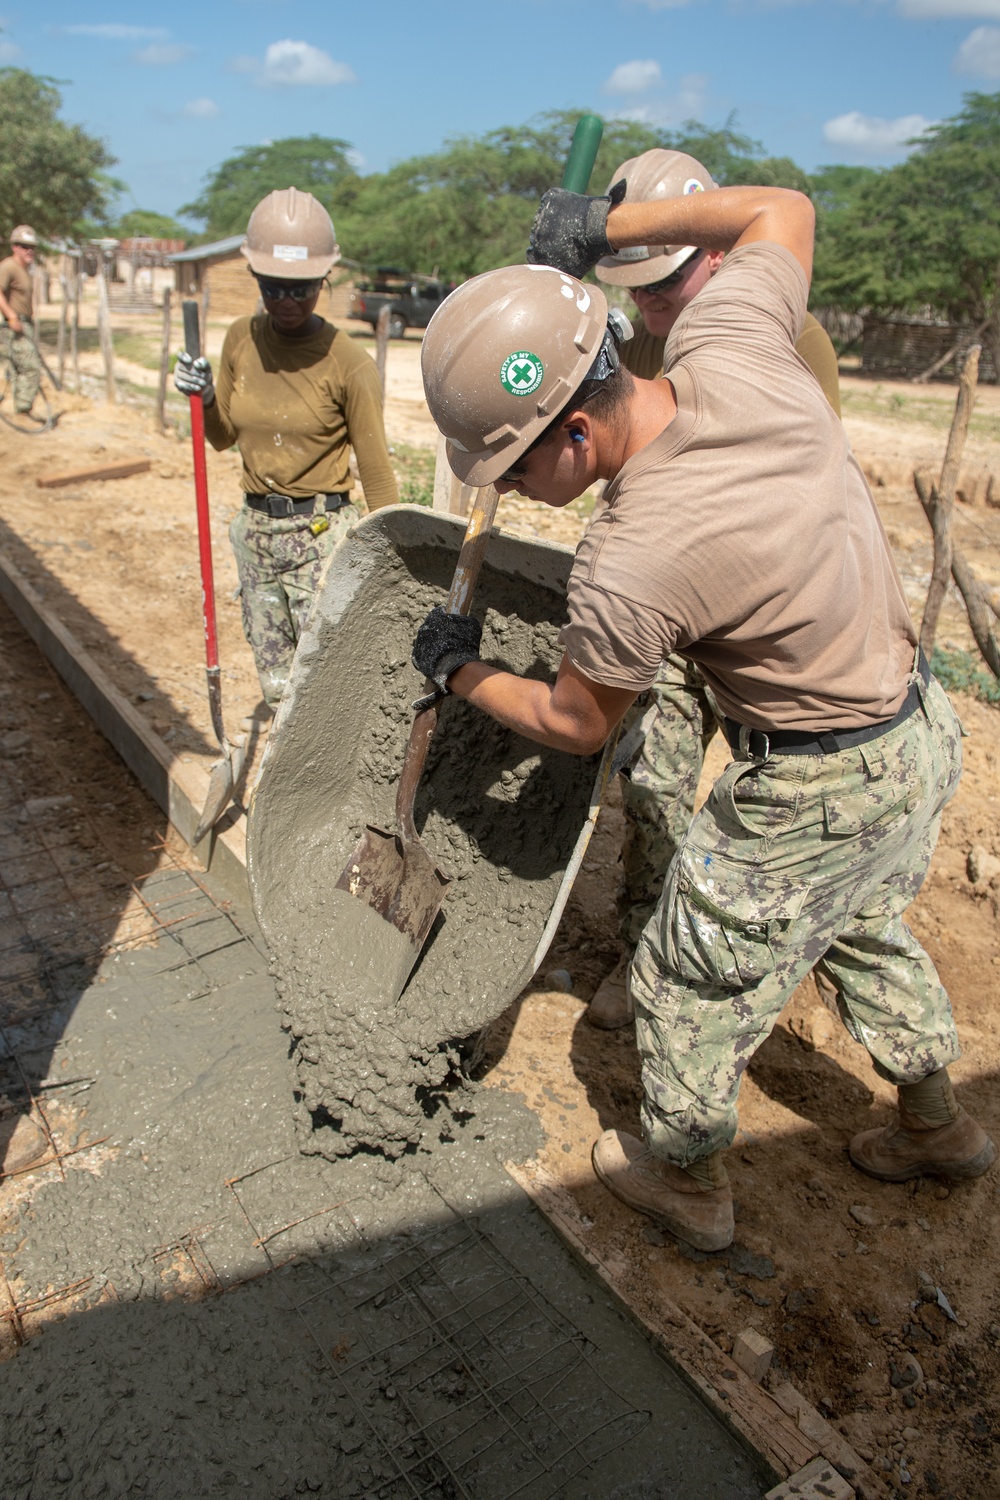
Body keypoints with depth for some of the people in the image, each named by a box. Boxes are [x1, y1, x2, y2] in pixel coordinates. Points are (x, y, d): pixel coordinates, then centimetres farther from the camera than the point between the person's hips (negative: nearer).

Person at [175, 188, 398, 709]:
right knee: (277, 688, 13)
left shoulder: (348, 364, -12)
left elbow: (376, 475, -7)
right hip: (255, 530, 5)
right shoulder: (241, 340, 3)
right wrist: (202, 397, -5)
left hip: (321, 535, -5)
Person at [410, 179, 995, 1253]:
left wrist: (458, 672, 5)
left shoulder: (626, 567, -32)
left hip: (815, 795, -8)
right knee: (864, 925, 31)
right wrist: (606, 222, 6)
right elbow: (781, 208, 9)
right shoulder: (729, 346, -14)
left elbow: (574, 726, -11)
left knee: (692, 982, 14)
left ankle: (683, 1175, 39)